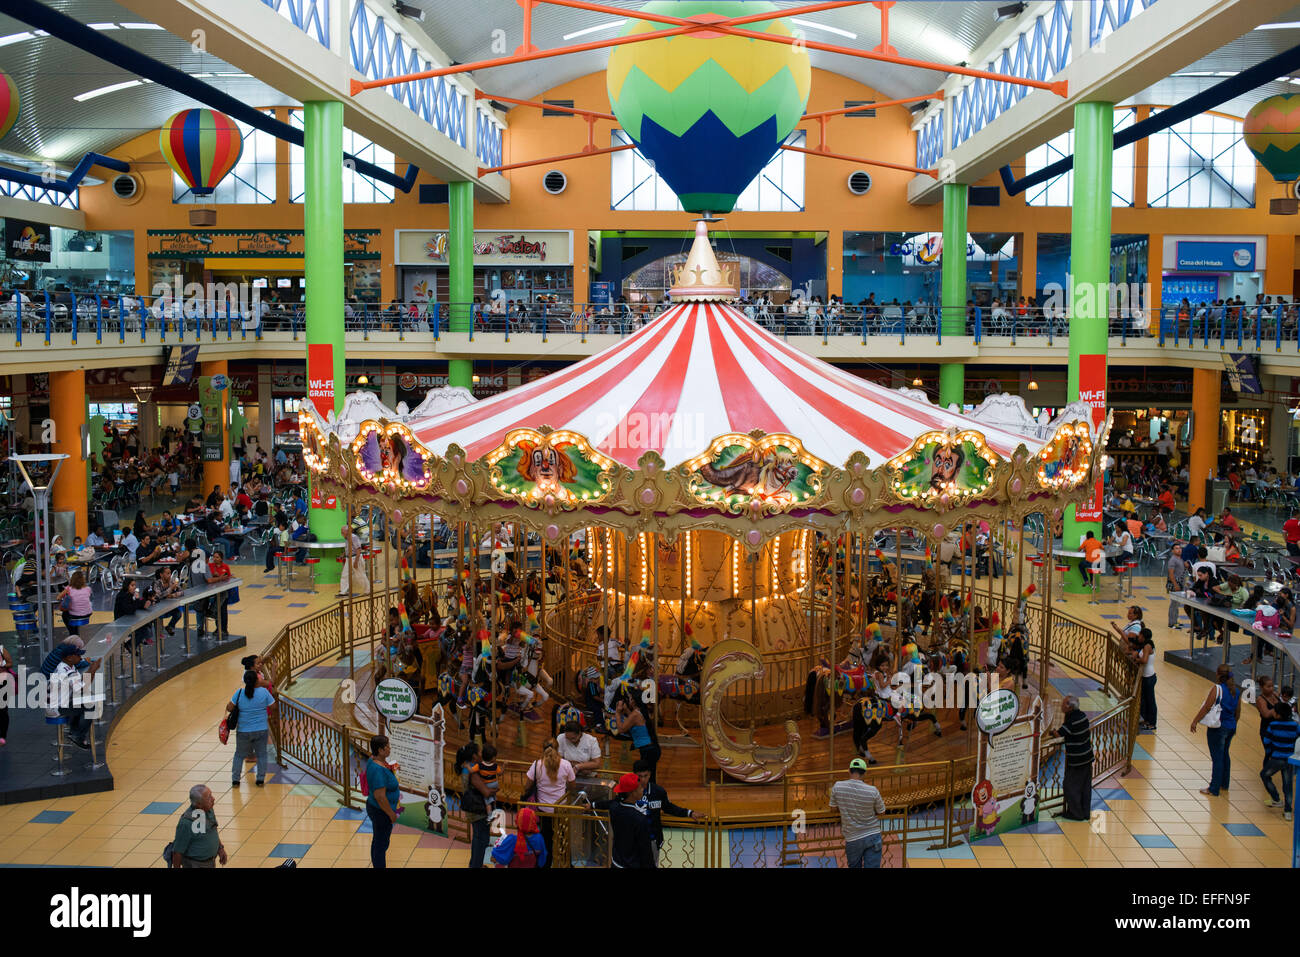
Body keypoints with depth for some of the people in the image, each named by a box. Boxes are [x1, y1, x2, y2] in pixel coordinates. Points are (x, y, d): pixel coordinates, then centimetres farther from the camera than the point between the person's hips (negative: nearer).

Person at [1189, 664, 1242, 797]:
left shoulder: (1217, 689, -18)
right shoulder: (1235, 690, 4)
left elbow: (1206, 707, -18)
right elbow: (1238, 711, 13)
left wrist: (1195, 721, -11)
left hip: (1217, 728, -7)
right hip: (1231, 727, 7)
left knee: (1217, 758, -2)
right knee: (1225, 754, 23)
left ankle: (1214, 789, 4)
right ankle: (1224, 784, 35)